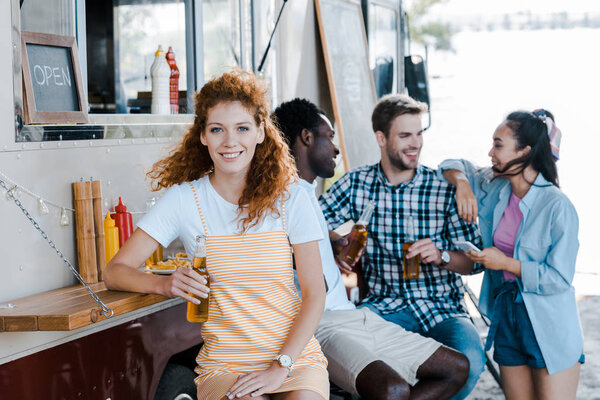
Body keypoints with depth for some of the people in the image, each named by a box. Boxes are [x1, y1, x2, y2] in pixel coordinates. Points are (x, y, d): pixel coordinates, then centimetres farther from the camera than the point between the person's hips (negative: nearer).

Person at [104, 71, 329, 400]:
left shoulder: (289, 197, 2)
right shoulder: (184, 199, 0)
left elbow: (314, 291, 0)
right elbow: (115, 272, 0)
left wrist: (281, 365, -11)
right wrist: (165, 284, -20)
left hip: (296, 355, 1)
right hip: (224, 366, -1)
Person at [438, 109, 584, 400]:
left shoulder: (557, 207, -18)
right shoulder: (493, 188, 2)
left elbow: (560, 278, -18)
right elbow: (454, 166, 17)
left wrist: (506, 263, -18)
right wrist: (462, 184, -5)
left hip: (550, 329, -6)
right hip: (506, 317, 6)